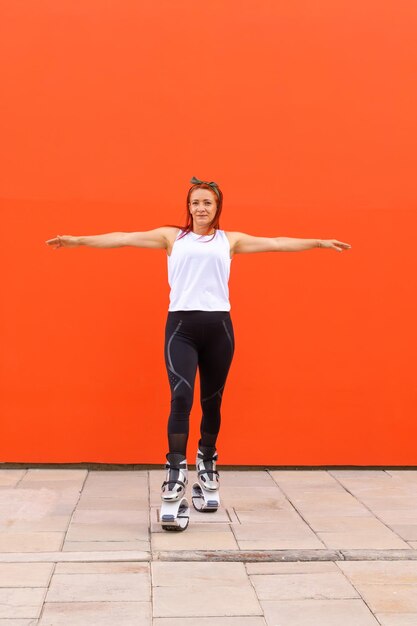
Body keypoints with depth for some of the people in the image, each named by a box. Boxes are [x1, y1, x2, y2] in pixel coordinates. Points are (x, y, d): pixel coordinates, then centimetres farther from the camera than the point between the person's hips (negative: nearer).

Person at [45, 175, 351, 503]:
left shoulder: (230, 240, 15)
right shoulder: (172, 236, 12)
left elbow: (276, 243, 14)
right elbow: (125, 238, 8)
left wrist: (319, 242, 12)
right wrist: (79, 240, 5)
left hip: (218, 326, 2)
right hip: (181, 325, -1)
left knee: (212, 401, 10)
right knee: (181, 397, -15)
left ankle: (207, 462, 31)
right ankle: (177, 471, -9)